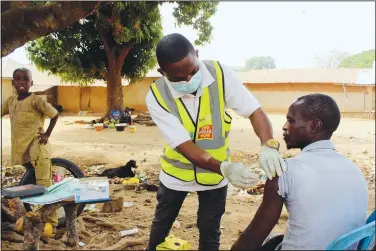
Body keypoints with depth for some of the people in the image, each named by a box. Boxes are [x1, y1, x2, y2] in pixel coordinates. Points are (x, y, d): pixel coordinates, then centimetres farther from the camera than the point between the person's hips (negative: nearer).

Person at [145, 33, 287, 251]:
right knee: (163, 221, 22)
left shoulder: (220, 74, -22)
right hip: (177, 172, 0)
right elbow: (183, 145, -28)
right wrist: (224, 167, -42)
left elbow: (254, 110, -19)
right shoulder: (156, 96, -24)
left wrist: (268, 145, -39)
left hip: (215, 173, 0)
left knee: (209, 229, 13)